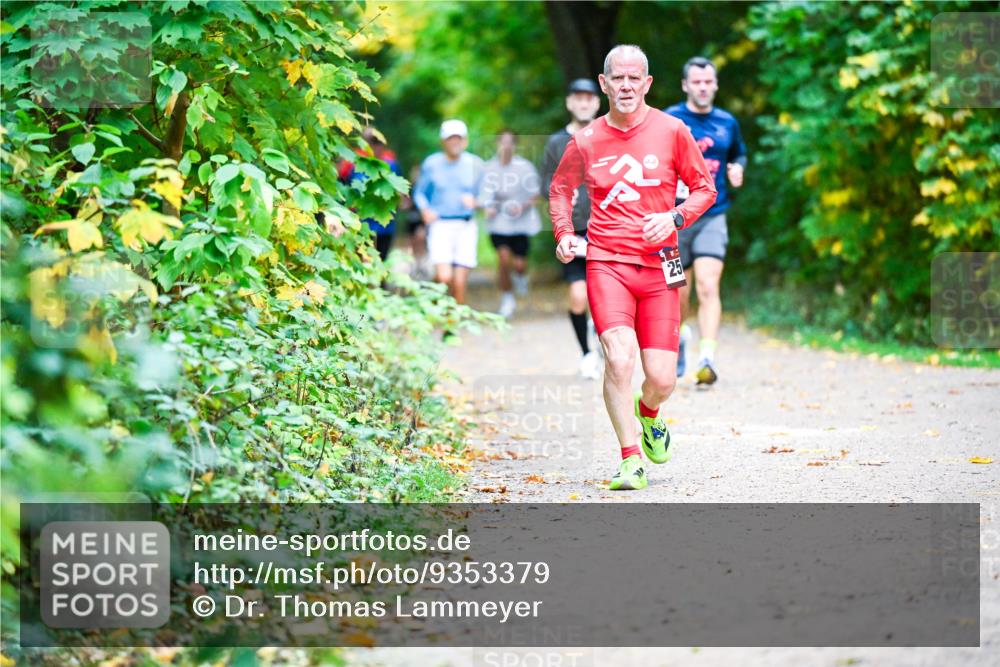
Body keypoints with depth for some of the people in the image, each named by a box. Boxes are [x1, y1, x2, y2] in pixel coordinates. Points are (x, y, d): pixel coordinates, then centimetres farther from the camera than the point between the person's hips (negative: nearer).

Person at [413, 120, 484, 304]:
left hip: (466, 227, 1)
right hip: (440, 225, -1)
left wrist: (474, 201, -11)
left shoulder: (475, 164, 4)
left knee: (459, 284, -4)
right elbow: (419, 192, 11)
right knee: (444, 278, -17)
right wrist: (425, 210, -9)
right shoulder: (431, 164, 2)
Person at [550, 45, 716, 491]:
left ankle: (648, 414, 36)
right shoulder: (586, 142, 3)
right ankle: (631, 461, -10)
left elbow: (705, 187, 10)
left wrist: (674, 217, -9)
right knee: (619, 357, -22)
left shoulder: (672, 132, 1)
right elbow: (560, 188, 21)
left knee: (662, 379, -2)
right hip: (607, 264, -1)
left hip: (657, 269, 1)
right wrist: (563, 234, 4)